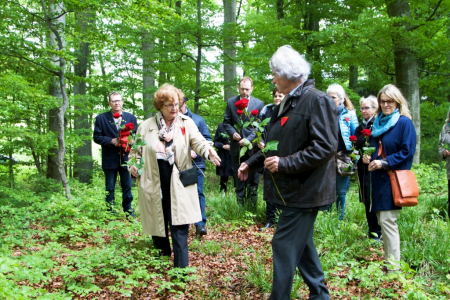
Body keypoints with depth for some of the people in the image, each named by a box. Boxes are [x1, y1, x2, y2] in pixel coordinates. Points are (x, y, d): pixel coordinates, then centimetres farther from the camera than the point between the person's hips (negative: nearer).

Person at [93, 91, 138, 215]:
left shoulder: (131, 118, 9)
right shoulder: (101, 118, 3)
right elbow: (97, 137, -1)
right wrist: (111, 141, -15)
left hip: (126, 157, 1)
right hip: (110, 159, -1)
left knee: (127, 186, 7)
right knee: (110, 188, 6)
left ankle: (128, 210, 18)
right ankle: (110, 211, 15)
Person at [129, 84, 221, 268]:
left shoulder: (186, 123, 1)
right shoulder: (146, 126, 5)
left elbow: (198, 141, -13)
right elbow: (136, 150, 13)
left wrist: (209, 152, -33)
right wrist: (134, 166, -6)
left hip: (178, 185, -2)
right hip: (154, 185, 2)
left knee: (179, 224, -5)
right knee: (157, 219, 14)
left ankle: (181, 264, 1)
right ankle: (162, 251, 38)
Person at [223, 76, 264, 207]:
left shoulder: (259, 103, -1)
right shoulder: (231, 102, 5)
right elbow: (226, 122, 7)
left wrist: (248, 139, -15)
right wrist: (233, 133, -13)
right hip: (236, 146, 2)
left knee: (252, 180, 3)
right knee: (238, 180, 10)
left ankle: (252, 208, 12)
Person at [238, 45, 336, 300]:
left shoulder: (317, 101, -16)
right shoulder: (287, 103, 13)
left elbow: (326, 147, -23)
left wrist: (285, 163, -24)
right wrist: (252, 163, 16)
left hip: (304, 190, -9)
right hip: (291, 189, 9)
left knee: (285, 245, -6)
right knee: (302, 244, 17)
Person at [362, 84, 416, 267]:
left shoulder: (404, 123, -6)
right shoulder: (378, 123, 15)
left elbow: (407, 151, -12)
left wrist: (385, 163, -19)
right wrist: (367, 157, 3)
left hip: (394, 179, -7)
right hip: (378, 178, 7)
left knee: (387, 219, -10)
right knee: (381, 219, 10)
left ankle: (394, 265, -4)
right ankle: (387, 258, 20)